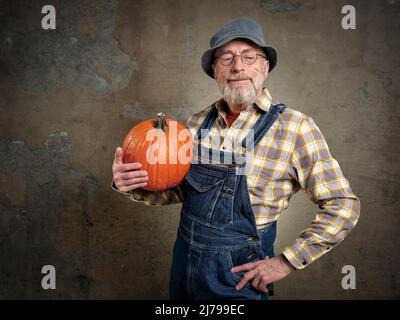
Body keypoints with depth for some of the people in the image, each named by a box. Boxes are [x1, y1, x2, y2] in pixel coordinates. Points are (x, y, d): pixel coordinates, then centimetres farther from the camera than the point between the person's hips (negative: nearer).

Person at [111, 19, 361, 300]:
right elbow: (177, 189, 8)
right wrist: (131, 185, -10)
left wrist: (286, 262, -14)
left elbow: (343, 206, -12)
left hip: (240, 275, -5)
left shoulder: (294, 127, -15)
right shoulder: (198, 122, -1)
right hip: (183, 262, 5)